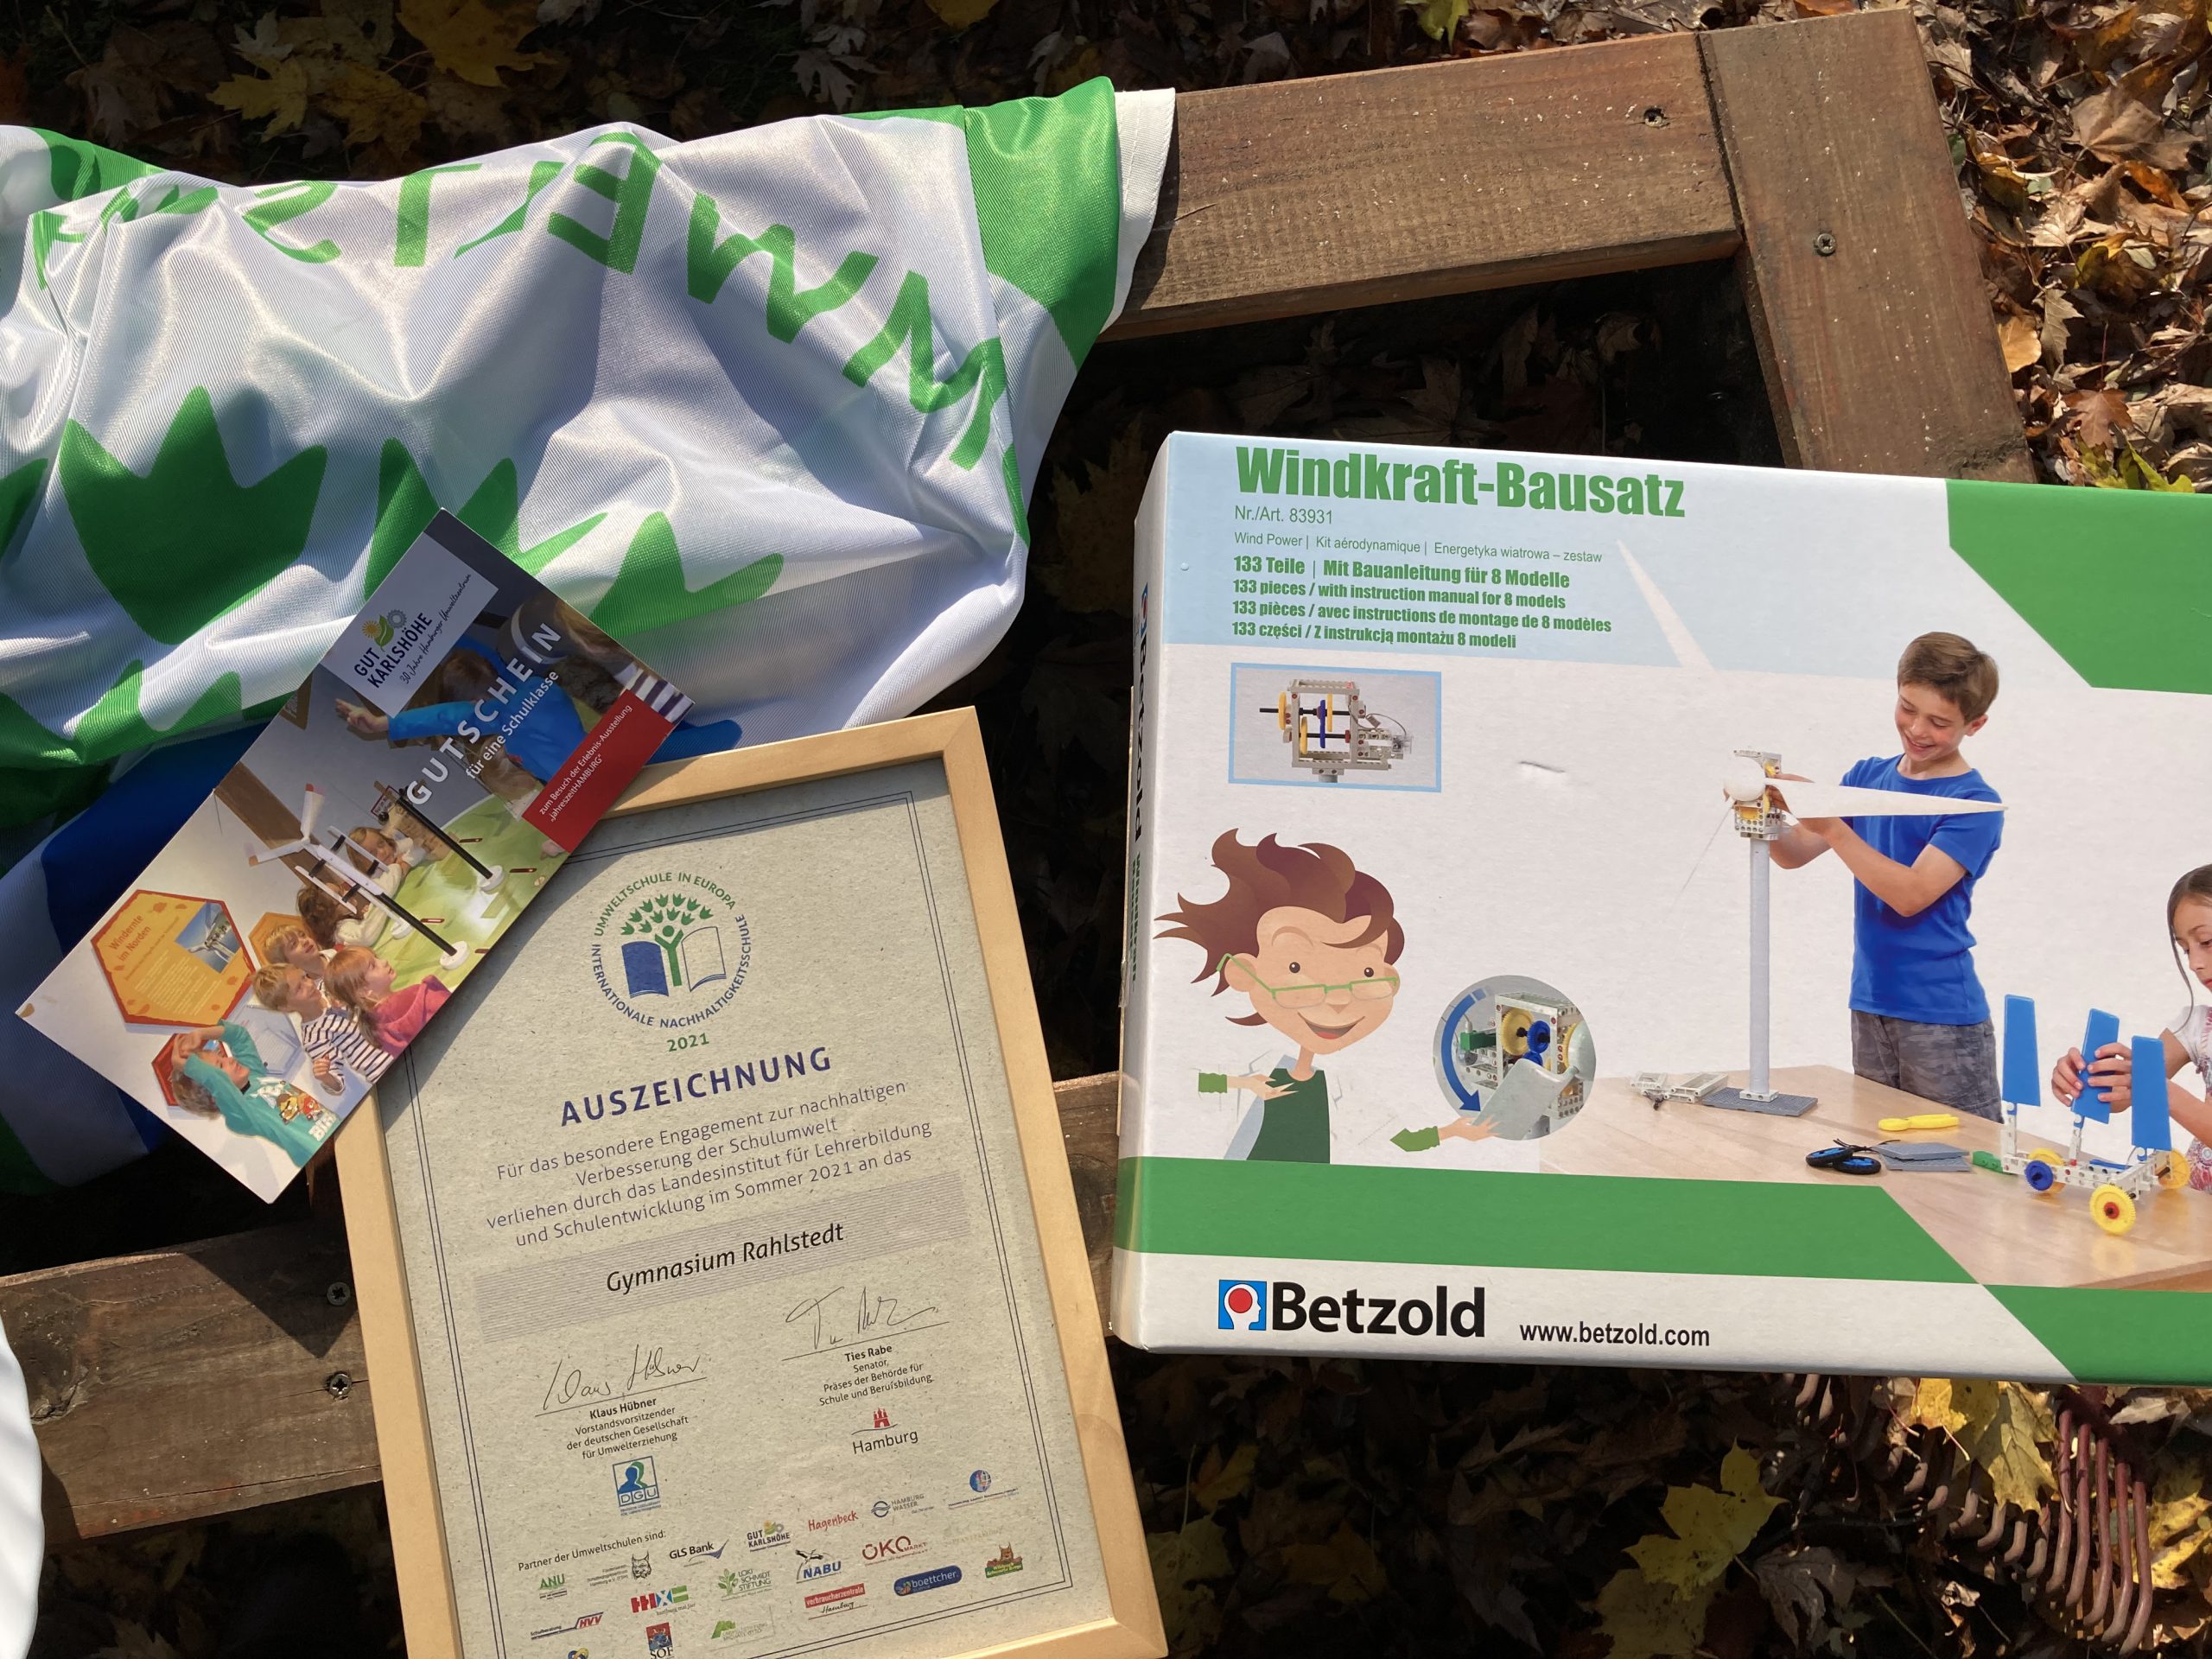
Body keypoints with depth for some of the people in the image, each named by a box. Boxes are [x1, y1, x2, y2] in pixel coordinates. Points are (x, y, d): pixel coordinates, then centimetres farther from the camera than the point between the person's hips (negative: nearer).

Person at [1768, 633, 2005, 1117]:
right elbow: (1794, 853, 5)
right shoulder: (1867, 777, 8)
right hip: (1870, 1007, 5)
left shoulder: (1974, 803, -9)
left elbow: (1911, 894, -20)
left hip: (1942, 1019, -5)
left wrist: (1830, 826, -28)